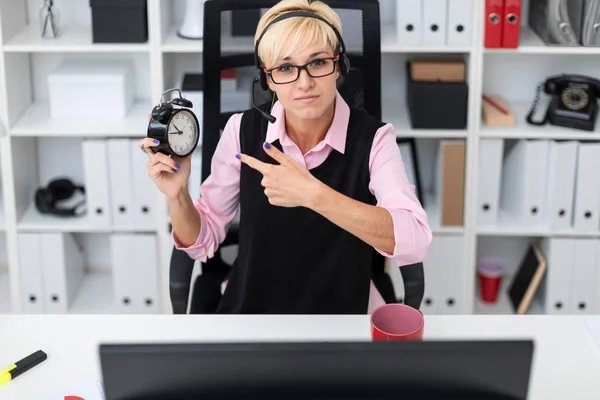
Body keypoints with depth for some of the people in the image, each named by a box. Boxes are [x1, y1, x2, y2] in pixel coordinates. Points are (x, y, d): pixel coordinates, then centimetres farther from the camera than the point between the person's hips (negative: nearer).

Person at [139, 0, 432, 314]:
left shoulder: (373, 138, -10)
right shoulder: (242, 130, -4)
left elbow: (415, 243, -25)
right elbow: (202, 242, 4)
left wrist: (312, 194, -31)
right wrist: (177, 195, -16)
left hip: (338, 312, -1)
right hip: (247, 310, 1)